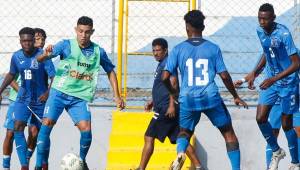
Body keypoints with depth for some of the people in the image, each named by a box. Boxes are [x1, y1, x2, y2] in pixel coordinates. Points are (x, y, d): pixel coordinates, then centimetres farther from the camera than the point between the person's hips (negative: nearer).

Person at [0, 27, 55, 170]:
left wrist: (48, 92, -30)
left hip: (40, 99, -3)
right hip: (23, 98, 3)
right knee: (17, 128, -14)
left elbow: (54, 76, -17)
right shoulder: (16, 56, 0)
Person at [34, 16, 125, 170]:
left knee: (86, 129, -15)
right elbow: (40, 59, -14)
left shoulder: (98, 52, 1)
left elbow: (110, 71, 17)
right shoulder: (67, 45, -6)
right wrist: (46, 54, -38)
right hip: (59, 92, -2)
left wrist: (117, 96, 11)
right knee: (47, 123, -17)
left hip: (80, 97, 2)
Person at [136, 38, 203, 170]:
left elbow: (173, 83, -20)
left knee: (149, 138, -7)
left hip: (166, 109, -10)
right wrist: (152, 102, 24)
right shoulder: (161, 64, 20)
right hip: (163, 108, 10)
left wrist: (172, 105, -26)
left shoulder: (167, 63, -10)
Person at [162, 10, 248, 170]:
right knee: (229, 133, 12)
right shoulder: (213, 48, 4)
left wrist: (173, 92, 19)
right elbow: (224, 76, 1)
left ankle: (180, 152, -9)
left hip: (188, 99, 1)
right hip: (211, 97, -1)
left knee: (185, 131, 23)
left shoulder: (178, 49, 4)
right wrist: (236, 96, 14)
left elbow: (165, 77, -1)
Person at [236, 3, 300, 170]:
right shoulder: (260, 31, -2)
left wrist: (274, 79, -29)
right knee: (261, 118, 0)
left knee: (286, 124, 0)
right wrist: (255, 73, 7)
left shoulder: (283, 34, -25)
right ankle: (277, 151, 23)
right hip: (271, 81, 6)